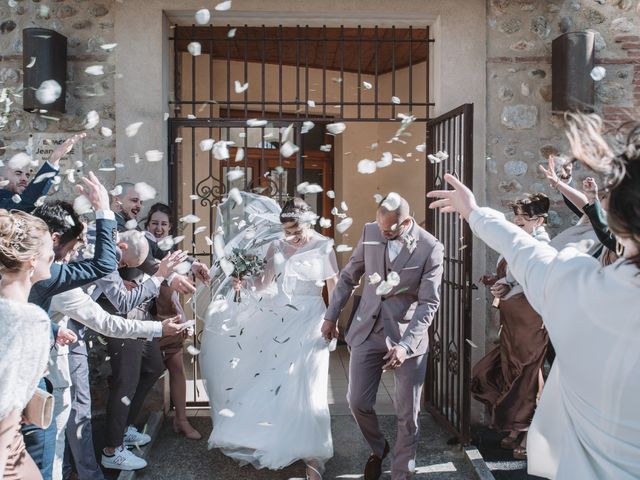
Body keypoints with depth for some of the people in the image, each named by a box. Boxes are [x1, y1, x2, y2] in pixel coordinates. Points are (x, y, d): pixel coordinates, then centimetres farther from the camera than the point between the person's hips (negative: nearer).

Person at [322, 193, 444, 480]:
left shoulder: (431, 248, -13)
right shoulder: (371, 232, -3)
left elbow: (428, 303, -14)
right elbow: (348, 276, 9)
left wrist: (404, 345, -23)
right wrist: (331, 315, 11)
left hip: (407, 337, -3)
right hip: (368, 332, 3)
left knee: (407, 414, 6)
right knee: (358, 402, 7)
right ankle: (377, 448, 38)